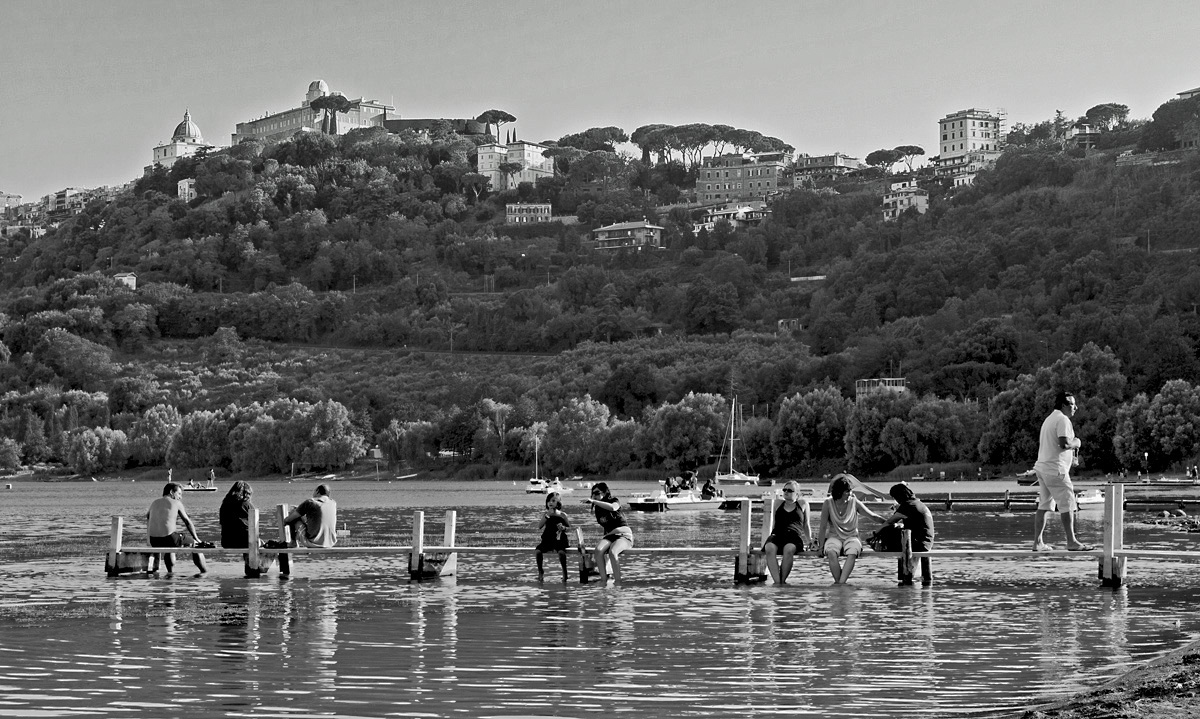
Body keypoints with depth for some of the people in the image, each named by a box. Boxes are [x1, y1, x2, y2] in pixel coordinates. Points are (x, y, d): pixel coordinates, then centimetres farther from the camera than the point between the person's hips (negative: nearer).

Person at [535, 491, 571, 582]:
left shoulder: (562, 515, 3)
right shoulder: (545, 514, 7)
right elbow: (539, 527, -5)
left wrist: (564, 528, -13)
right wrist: (547, 516, -12)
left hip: (559, 539, -2)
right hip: (547, 539, 2)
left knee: (561, 552, -33)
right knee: (538, 551, -25)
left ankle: (565, 573, -13)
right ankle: (540, 572, -4)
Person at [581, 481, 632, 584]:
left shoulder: (615, 501, -3)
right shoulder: (597, 508, 12)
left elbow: (612, 507, -30)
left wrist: (593, 501, -29)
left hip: (624, 535, -5)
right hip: (609, 536, 5)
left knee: (612, 552, -36)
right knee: (598, 550, -30)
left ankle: (617, 582, -33)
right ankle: (603, 580, -33)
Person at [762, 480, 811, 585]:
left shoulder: (802, 503, 22)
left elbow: (806, 525, 25)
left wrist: (809, 540, 16)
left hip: (794, 535, -2)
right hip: (777, 534, 2)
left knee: (789, 549, -40)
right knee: (769, 549, -36)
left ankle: (783, 581, -33)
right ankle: (777, 582, -43)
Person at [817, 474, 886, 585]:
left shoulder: (854, 502, -1)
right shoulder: (828, 503, -5)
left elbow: (873, 516, 2)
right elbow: (823, 527, -2)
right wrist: (821, 546, -7)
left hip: (851, 537, 1)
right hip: (834, 537, 0)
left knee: (852, 553, -34)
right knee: (831, 552, -35)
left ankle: (841, 582, -42)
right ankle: (838, 582, -32)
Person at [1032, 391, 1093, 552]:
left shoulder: (1049, 419, 19)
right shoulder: (1063, 420, -12)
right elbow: (1064, 443, -24)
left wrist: (1071, 447, 18)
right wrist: (1076, 443, -4)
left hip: (1042, 467, 10)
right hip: (1056, 469, -10)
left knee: (1044, 506, 10)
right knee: (1067, 505, -6)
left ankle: (1037, 542, 10)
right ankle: (1072, 542, -5)